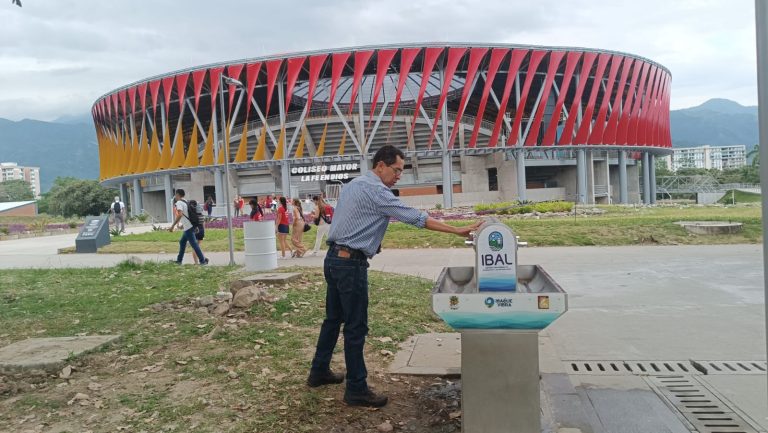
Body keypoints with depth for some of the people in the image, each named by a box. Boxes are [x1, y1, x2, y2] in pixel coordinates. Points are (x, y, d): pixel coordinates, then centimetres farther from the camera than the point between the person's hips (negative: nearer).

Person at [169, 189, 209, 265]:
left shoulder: (179, 203, -12)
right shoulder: (185, 202, 16)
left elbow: (180, 215, -28)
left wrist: (172, 226, -27)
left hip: (188, 227, -9)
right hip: (188, 227, 10)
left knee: (194, 244, -6)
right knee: (182, 242, 19)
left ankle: (203, 260, -6)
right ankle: (179, 260, 26)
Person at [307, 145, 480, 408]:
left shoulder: (352, 185, 15)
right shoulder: (376, 191, -14)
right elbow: (415, 218, -19)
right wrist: (456, 231, -17)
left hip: (333, 258, 10)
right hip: (351, 263, -10)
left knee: (333, 318, 19)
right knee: (356, 327, -3)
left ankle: (319, 372, 30)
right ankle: (356, 390, 4)